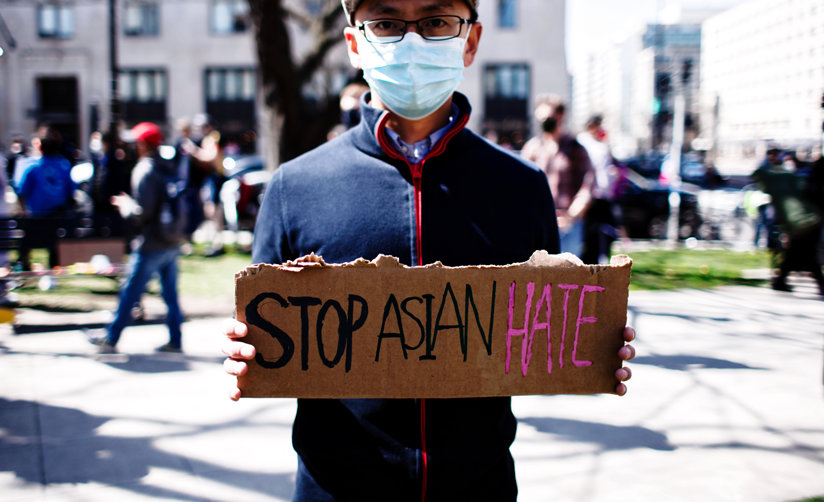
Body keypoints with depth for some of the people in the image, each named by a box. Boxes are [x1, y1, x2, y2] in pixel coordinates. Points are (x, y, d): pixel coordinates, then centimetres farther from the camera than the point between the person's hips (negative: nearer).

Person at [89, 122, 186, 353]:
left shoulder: (144, 170, -13)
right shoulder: (169, 169, 10)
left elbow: (142, 211, -18)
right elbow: (180, 205, 12)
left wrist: (125, 204, -1)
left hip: (151, 245, -7)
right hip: (172, 243, 7)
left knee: (130, 293, 1)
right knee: (171, 294, 11)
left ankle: (110, 339, 10)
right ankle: (175, 340, 14)